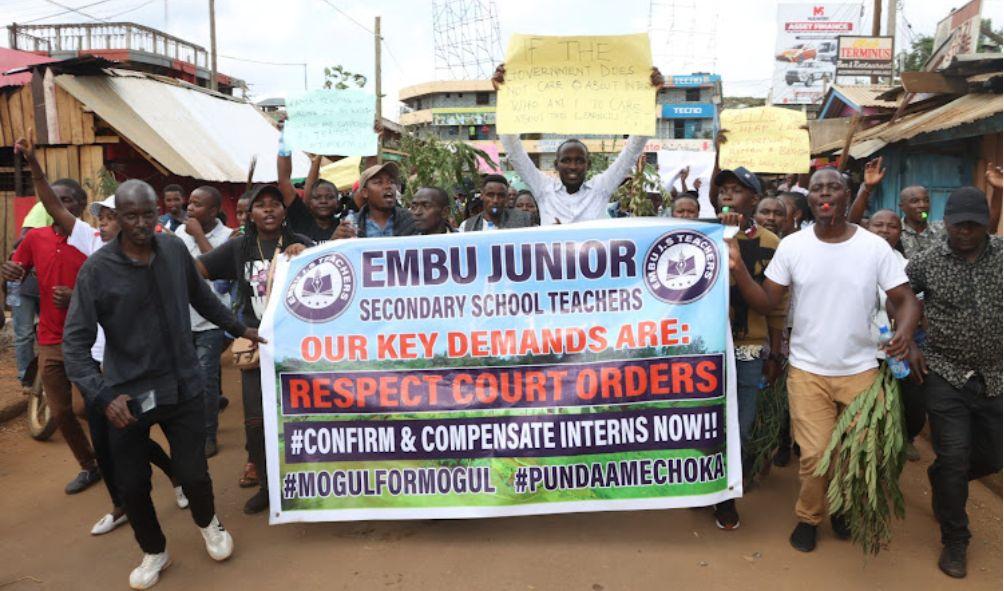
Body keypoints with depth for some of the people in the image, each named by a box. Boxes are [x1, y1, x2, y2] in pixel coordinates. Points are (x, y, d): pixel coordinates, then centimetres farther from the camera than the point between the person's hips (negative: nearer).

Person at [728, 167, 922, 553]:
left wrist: (904, 331, -24)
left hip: (860, 370, 1)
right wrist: (738, 268, -21)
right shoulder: (792, 246, -5)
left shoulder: (875, 247, -5)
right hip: (807, 370, -1)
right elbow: (766, 303, -5)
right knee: (814, 454, -3)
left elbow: (905, 299, -2)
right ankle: (808, 517, 24)